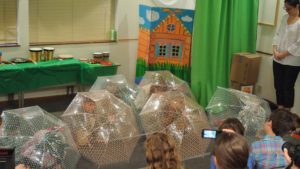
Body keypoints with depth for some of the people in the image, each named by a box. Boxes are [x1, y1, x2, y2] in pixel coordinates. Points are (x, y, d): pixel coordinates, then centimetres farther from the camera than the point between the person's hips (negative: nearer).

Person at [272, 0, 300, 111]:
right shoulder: (285, 18, 8)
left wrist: (284, 54, -14)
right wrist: (275, 50, -4)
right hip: (278, 59, 6)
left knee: (288, 87, 2)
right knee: (278, 85, 11)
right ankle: (280, 109, 24)